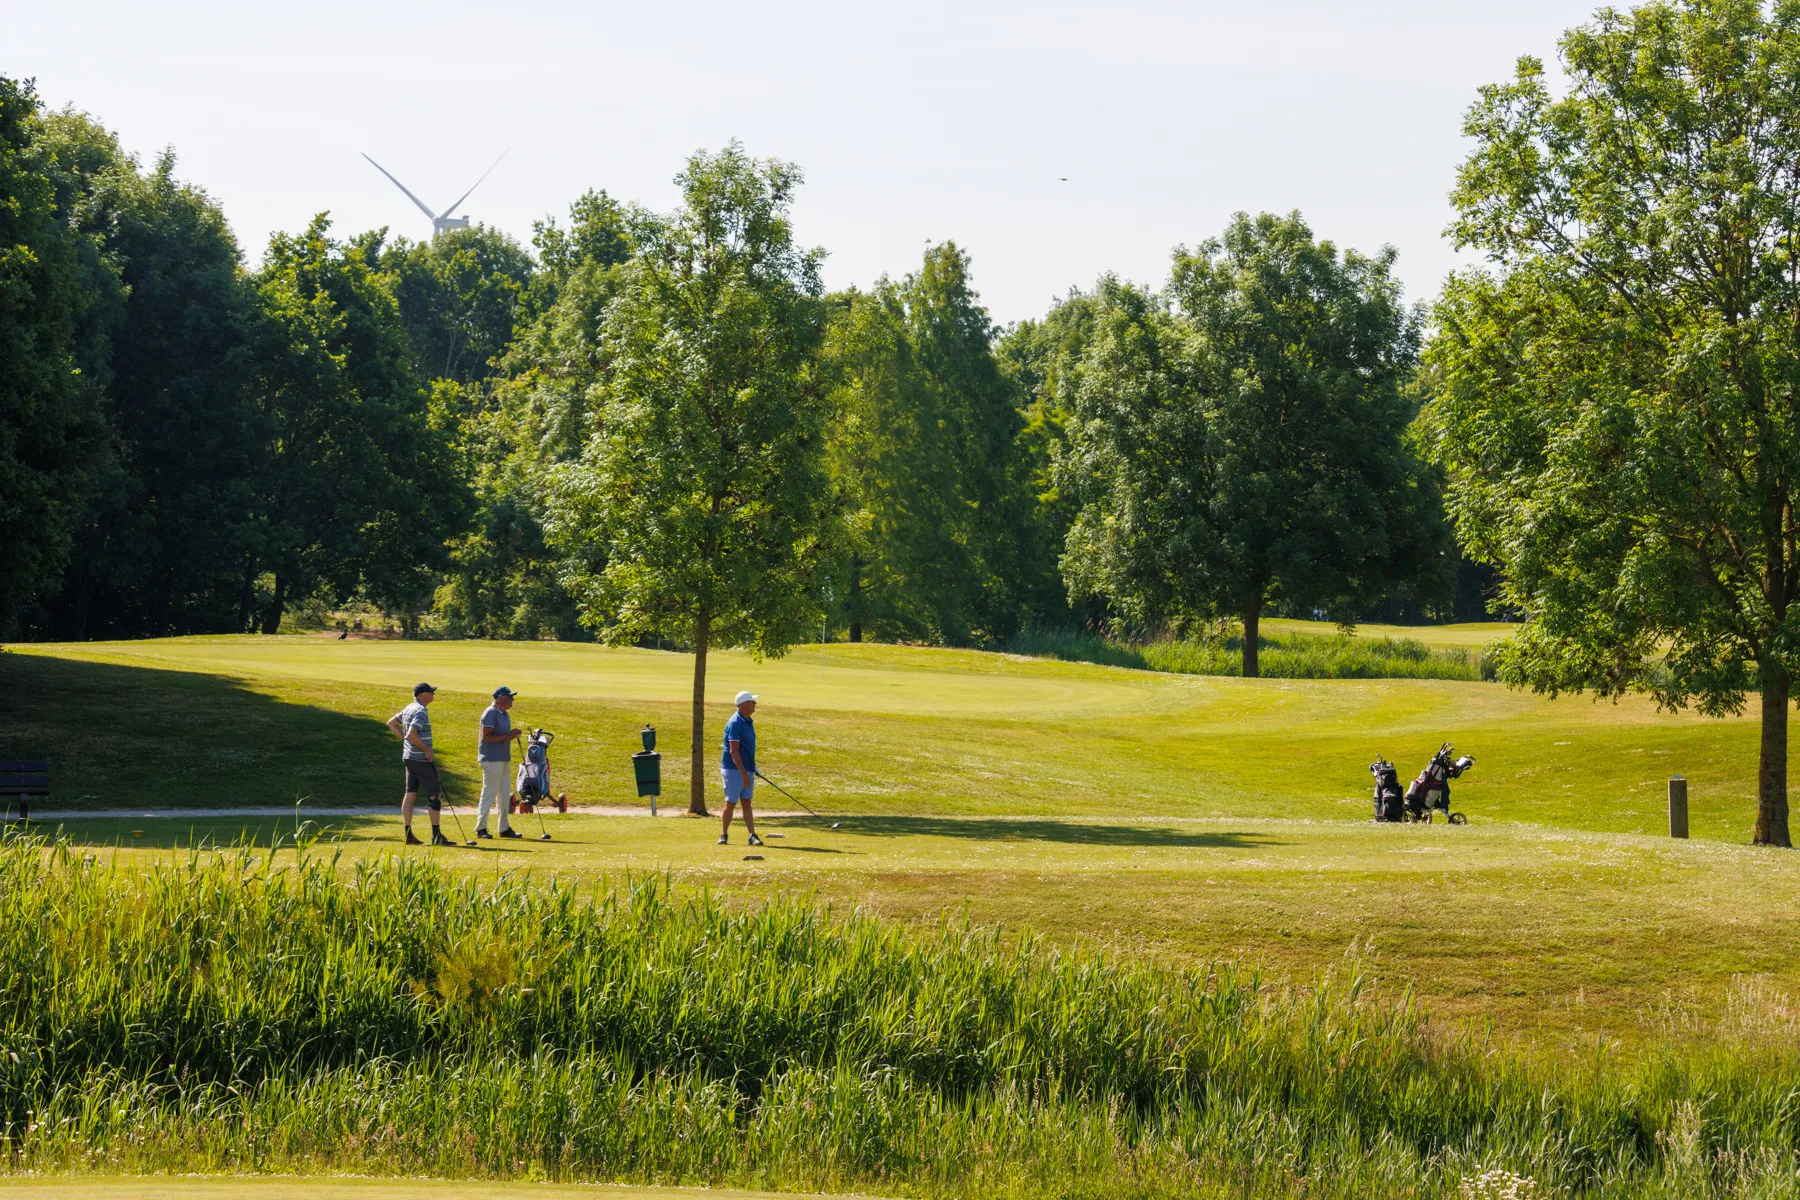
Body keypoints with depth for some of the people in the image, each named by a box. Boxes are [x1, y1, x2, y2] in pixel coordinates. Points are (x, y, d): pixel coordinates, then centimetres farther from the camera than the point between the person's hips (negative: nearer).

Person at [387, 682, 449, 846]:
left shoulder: (408, 709, 12)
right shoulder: (421, 711, -18)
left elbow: (391, 723, 23)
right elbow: (412, 734, -28)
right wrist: (426, 749, -18)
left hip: (409, 757, 9)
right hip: (421, 759, -9)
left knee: (410, 794, 7)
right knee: (435, 795, -3)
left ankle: (408, 834, 6)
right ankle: (436, 835, -3)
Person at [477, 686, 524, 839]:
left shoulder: (504, 714, 15)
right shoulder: (491, 713, -14)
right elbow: (486, 737, -20)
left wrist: (513, 734, 7)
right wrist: (507, 737, -21)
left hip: (504, 759, 10)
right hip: (492, 760, -10)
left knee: (504, 794, 12)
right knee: (489, 793, -7)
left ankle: (505, 828, 19)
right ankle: (481, 828, -2)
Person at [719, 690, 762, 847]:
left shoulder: (748, 722, 10)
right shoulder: (735, 723, -18)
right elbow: (733, 751, -22)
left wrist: (751, 770, 19)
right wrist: (744, 774, -25)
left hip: (746, 769, 8)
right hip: (734, 769, -8)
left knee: (747, 803, 4)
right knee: (731, 803, -1)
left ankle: (752, 836, -1)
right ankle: (724, 835, 10)